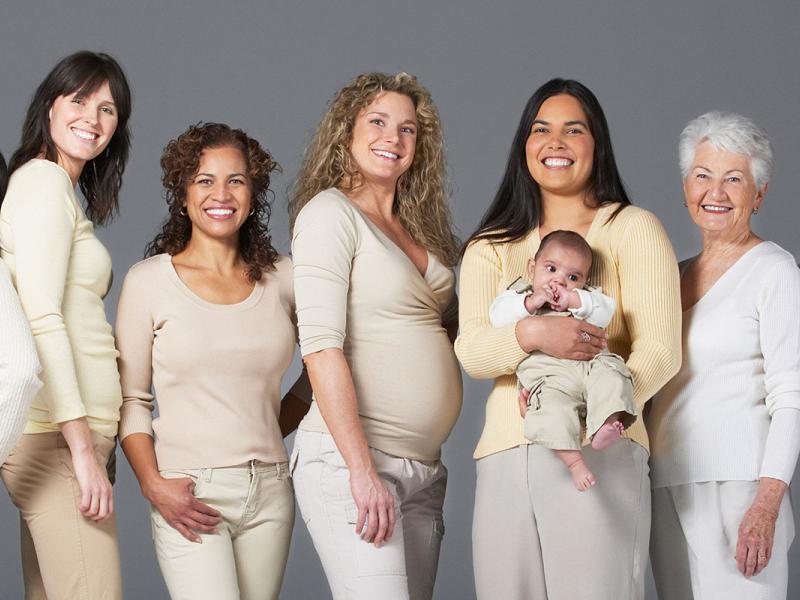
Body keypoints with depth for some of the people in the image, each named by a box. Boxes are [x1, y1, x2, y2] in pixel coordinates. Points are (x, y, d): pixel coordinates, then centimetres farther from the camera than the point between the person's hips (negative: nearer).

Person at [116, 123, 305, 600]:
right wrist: (154, 485, -10)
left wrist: (281, 423, 7)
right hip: (190, 495, -3)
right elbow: (129, 398, 1)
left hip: (270, 493, 3)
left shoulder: (281, 278, 7)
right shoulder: (150, 281, 1)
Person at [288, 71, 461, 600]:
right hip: (349, 460, -7)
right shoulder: (330, 211, -5)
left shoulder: (417, 228, 17)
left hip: (424, 470, 7)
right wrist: (362, 471, -19)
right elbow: (321, 348, -14)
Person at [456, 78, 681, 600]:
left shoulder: (633, 229, 9)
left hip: (600, 453, -3)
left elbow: (659, 351, -2)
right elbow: (471, 350, 2)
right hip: (506, 458, 3)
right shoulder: (491, 246, 19)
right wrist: (532, 333, -20)